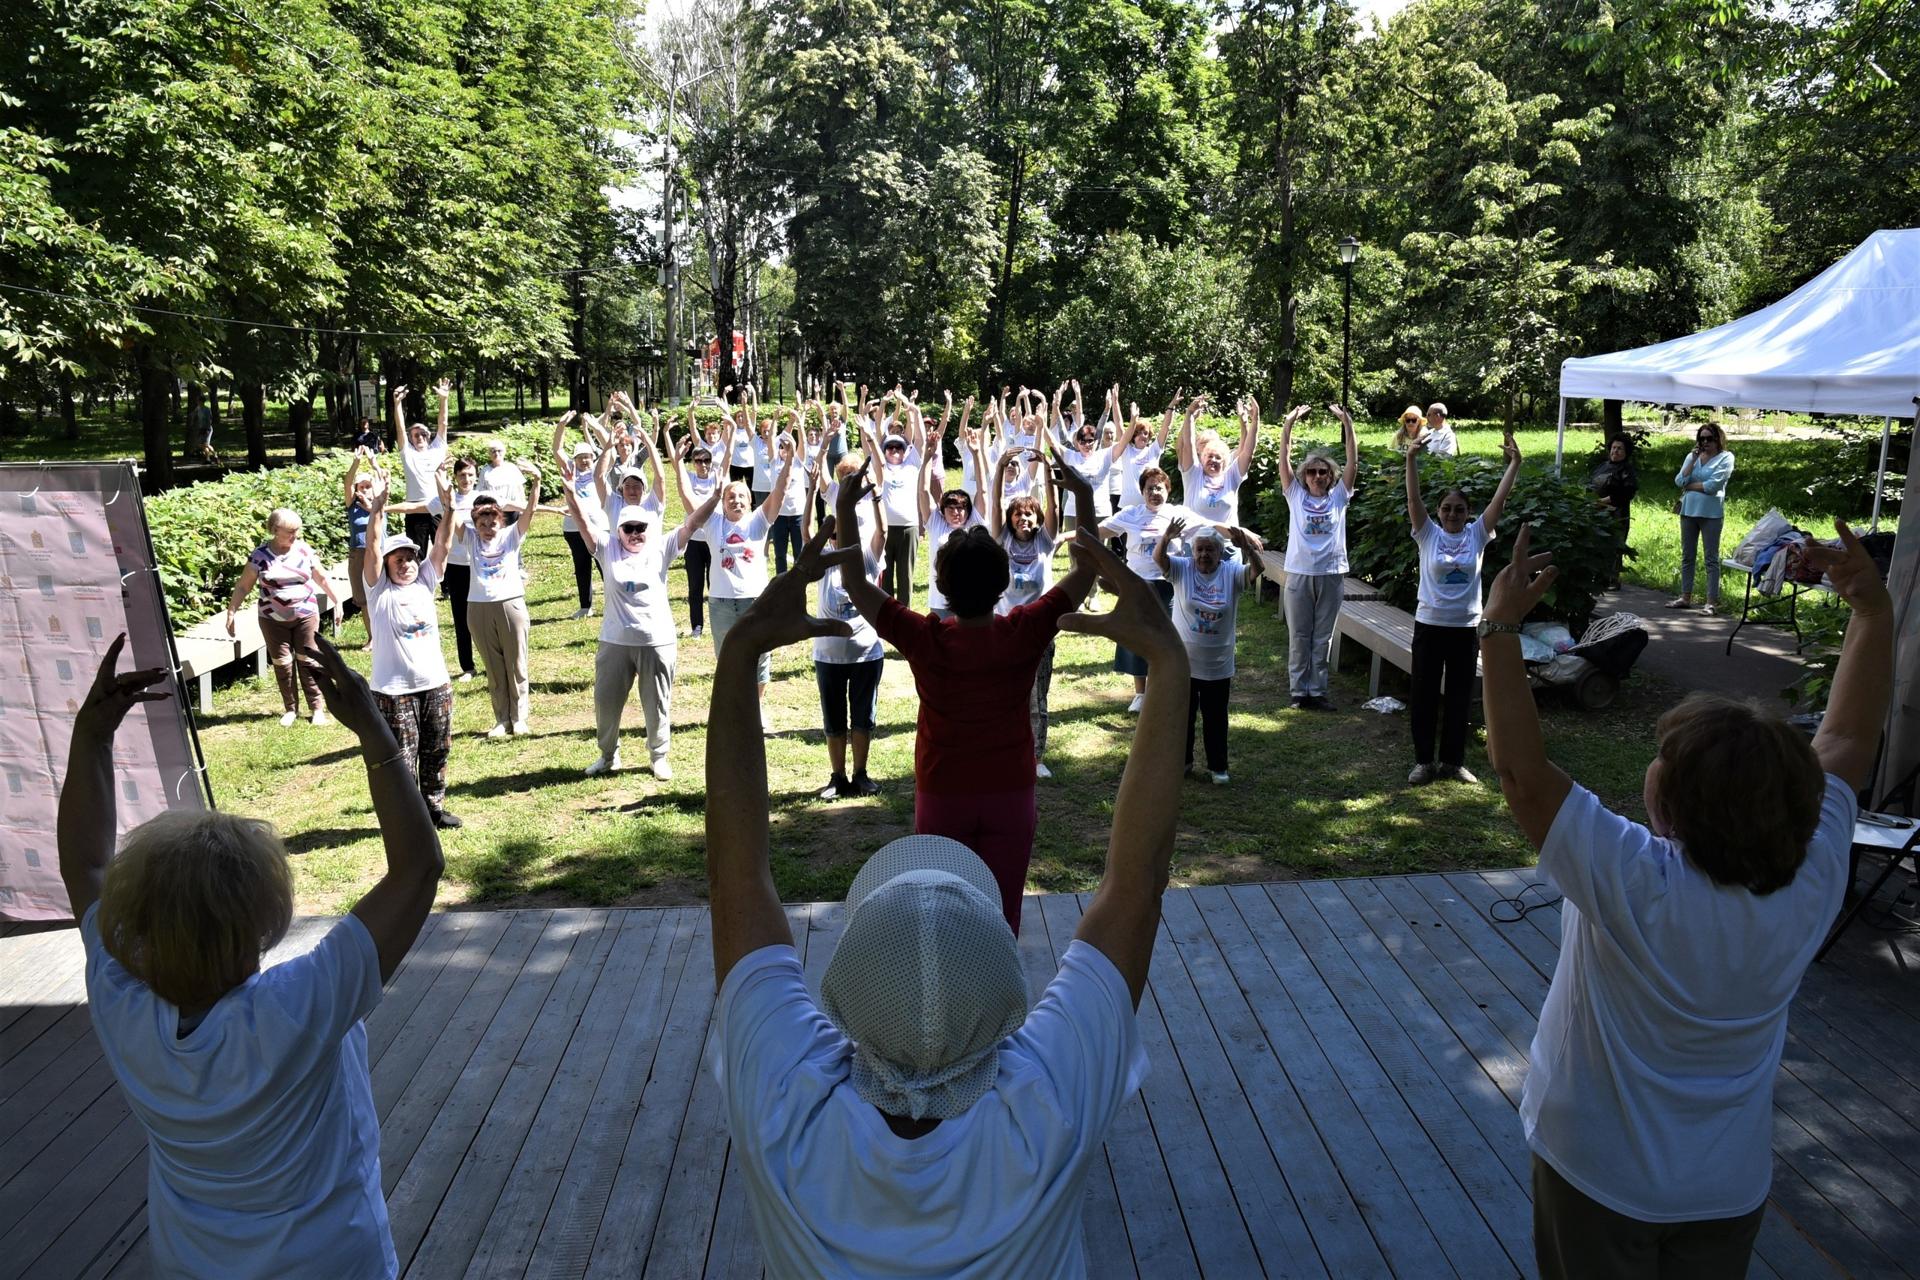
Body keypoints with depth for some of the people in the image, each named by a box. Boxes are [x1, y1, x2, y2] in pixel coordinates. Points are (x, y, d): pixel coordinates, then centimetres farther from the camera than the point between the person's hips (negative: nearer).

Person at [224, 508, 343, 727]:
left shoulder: (304, 551, -1)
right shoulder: (260, 555, -6)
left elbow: (322, 578, 10)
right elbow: (243, 586, 0)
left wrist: (337, 601, 12)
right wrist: (231, 612, -5)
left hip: (305, 616, 0)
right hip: (273, 619, 0)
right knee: (282, 664, 4)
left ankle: (317, 707, 6)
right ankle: (290, 709, 15)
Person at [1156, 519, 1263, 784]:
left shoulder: (1233, 572, -5)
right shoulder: (1181, 569, -6)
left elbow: (1256, 569, -23)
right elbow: (1158, 558, -22)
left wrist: (1246, 547, -42)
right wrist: (1166, 538, -43)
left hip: (1218, 665, 0)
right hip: (1182, 662, 0)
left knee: (1216, 717, 11)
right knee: (1182, 714, 14)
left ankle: (1217, 766, 24)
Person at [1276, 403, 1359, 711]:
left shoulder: (1338, 496, 6)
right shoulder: (1296, 495, 5)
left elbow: (1353, 461, -1)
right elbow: (1284, 460, -2)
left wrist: (1347, 423, -9)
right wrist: (1289, 424, -11)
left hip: (1331, 574, 1)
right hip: (1299, 573, 0)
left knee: (1323, 638, 7)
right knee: (1299, 637, 5)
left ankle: (1318, 690, 14)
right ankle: (1298, 691, 12)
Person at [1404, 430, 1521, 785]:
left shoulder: (1477, 535, 3)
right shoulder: (1428, 534, -1)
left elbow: (1499, 499, -4)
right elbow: (1414, 500, -12)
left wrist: (1514, 463, -11)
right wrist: (1412, 460, -21)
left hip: (1465, 627, 1)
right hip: (1429, 624, -1)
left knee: (1459, 696, 9)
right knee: (1424, 694, 5)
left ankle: (1453, 760, 21)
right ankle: (1424, 760, 16)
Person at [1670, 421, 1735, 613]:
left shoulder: (1725, 458, -2)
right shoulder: (1692, 456, 11)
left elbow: (1713, 485, -13)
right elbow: (1679, 481, -2)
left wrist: (1689, 486, -3)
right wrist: (1693, 460, -6)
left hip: (1711, 513, -5)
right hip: (1688, 511, 5)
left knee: (1712, 558, -2)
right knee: (1687, 556, 11)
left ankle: (1712, 601, -1)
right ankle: (1685, 596, 19)